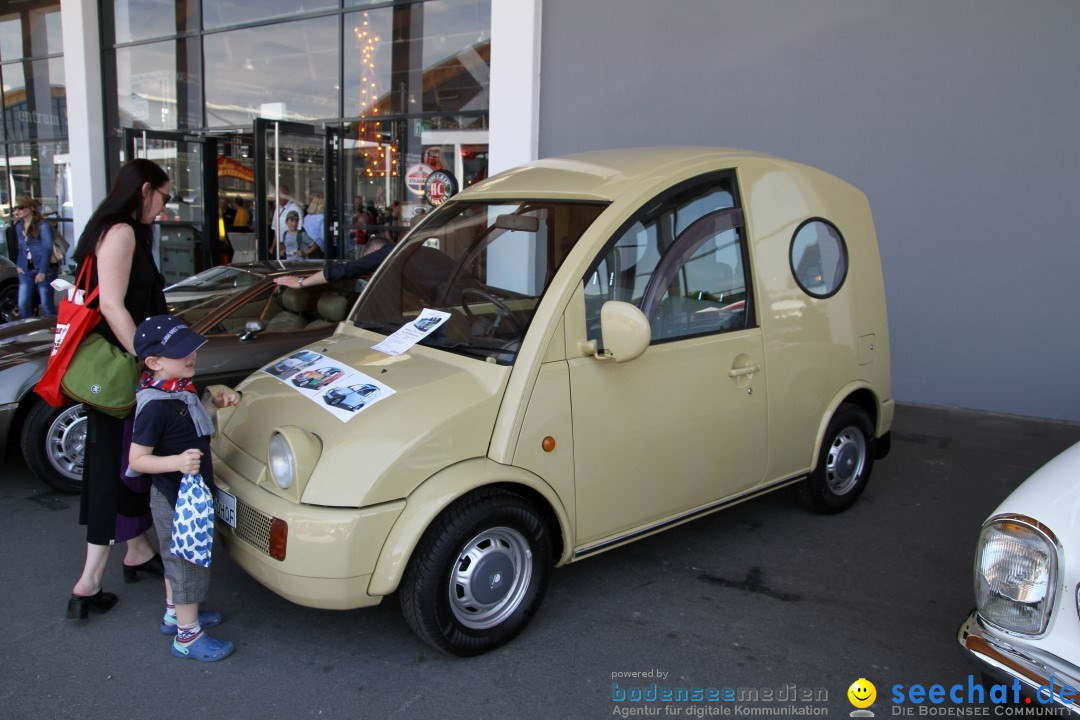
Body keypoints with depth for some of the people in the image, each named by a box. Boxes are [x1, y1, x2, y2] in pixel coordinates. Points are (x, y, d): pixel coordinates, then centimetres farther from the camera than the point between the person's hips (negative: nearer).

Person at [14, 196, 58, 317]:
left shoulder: (43, 226, -8)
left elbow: (47, 249, -12)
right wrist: (19, 265, 6)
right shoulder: (19, 227, 12)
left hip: (44, 271, -6)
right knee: (23, 304, 3)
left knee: (47, 305, -1)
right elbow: (20, 248, 20)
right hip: (26, 271, 6)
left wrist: (42, 271, -16)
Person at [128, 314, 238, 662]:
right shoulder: (154, 406, -27)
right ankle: (188, 636, 20)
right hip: (176, 500, -9)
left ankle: (175, 614, 45)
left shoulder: (180, 389, 0)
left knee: (179, 558, 25)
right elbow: (137, 459, -25)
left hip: (191, 492, 9)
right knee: (188, 563, 4)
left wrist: (214, 403, 2)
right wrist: (177, 462, -39)